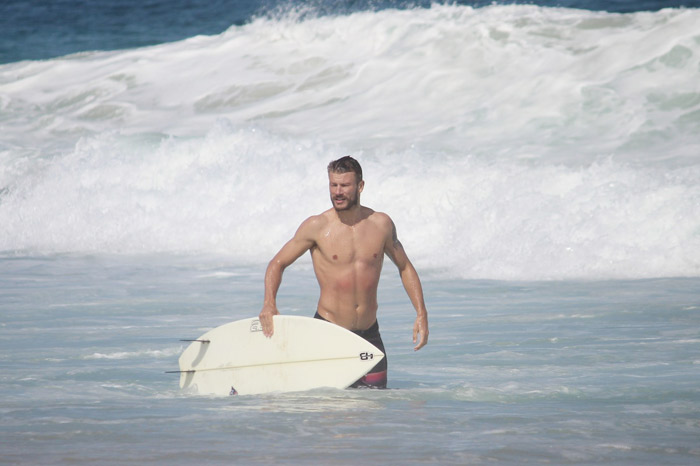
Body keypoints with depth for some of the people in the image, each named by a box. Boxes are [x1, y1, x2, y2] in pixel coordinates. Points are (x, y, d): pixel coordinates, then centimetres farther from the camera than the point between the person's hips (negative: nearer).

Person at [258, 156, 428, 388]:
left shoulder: (381, 224, 1)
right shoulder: (316, 227, -6)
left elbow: (405, 267, 14)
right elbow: (277, 264, 0)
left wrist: (421, 313, 4)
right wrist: (269, 303, -17)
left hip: (369, 333, 3)